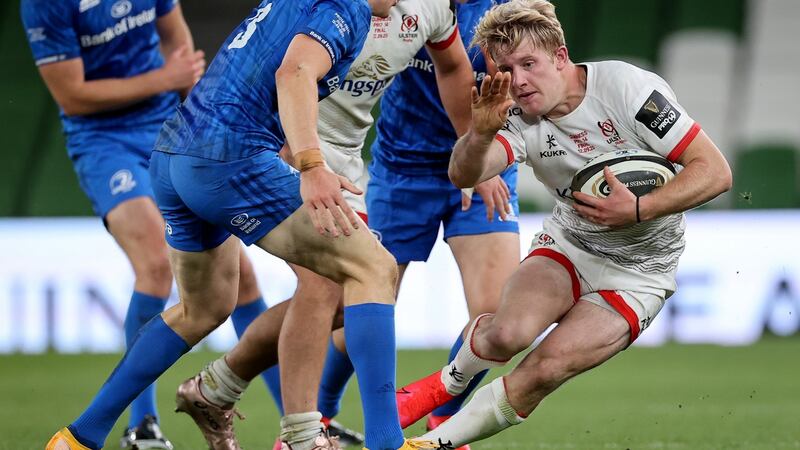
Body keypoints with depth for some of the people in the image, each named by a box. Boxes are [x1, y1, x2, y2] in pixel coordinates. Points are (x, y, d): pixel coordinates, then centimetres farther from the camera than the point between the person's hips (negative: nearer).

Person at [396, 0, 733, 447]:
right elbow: (464, 175, -28)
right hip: (568, 245, 3)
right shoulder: (522, 121, -11)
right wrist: (481, 132, -48)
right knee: (508, 333, -27)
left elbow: (715, 171, -22)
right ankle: (450, 381, 7)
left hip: (638, 272, -3)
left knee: (545, 369, -21)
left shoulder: (628, 88, -22)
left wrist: (638, 210, -32)